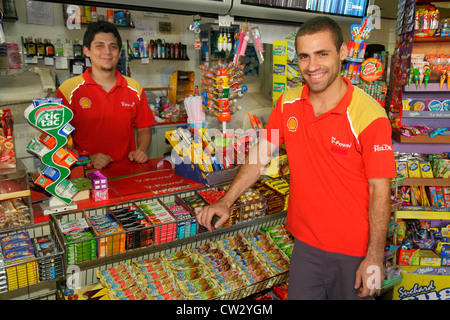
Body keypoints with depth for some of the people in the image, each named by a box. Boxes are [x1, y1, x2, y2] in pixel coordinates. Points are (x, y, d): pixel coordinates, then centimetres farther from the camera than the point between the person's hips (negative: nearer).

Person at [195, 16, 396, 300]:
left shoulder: (369, 115, -18)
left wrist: (375, 258, -13)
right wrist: (225, 202, -1)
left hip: (354, 252, -3)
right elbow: (260, 156, 3)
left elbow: (380, 189, -14)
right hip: (306, 242, 4)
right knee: (299, 295, 17)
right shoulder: (288, 103, -4)